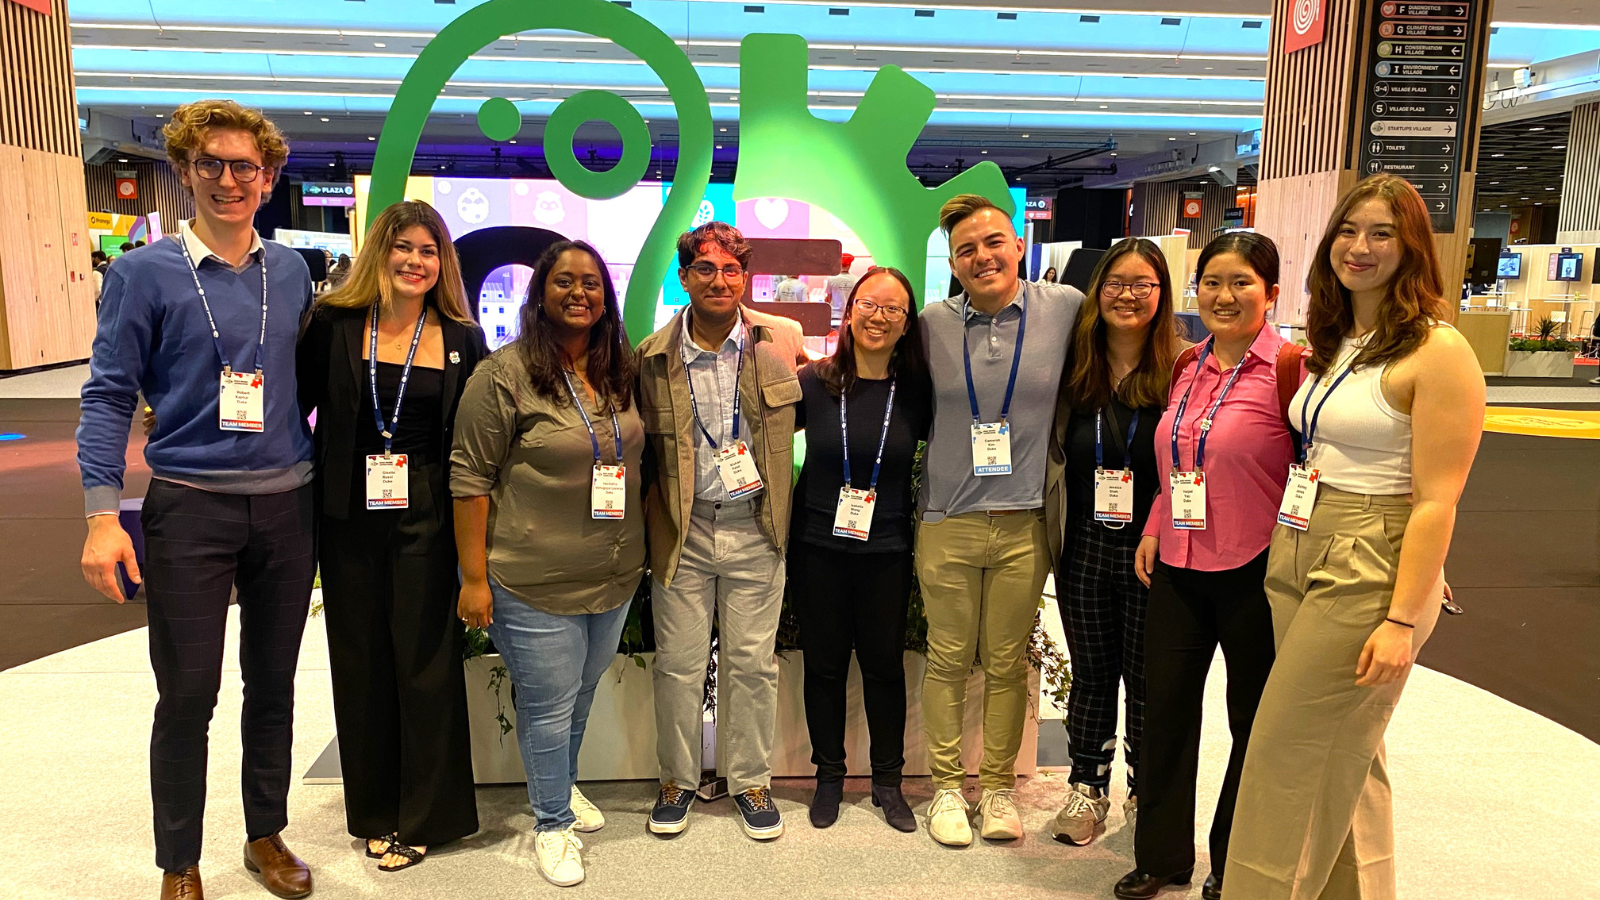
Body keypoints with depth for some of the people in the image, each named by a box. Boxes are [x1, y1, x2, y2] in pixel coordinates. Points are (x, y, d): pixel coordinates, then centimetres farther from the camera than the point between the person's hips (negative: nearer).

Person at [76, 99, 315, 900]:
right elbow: (109, 396, -5)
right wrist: (101, 513, -13)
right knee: (188, 696, 4)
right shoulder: (144, 274, -4)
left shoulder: (290, 272, 6)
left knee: (273, 683, 14)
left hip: (287, 504, 3)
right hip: (189, 506, -3)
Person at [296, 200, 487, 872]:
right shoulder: (334, 325, 0)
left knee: (425, 664, 5)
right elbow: (292, 407, 4)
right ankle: (374, 810, 29)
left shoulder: (462, 339, 1)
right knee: (360, 663, 11)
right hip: (350, 517, 1)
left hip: (426, 519, -1)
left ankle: (423, 817, 21)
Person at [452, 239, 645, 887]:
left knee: (582, 692, 22)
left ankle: (563, 784, 46)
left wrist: (640, 552, 14)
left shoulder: (622, 373, 5)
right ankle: (552, 822, 29)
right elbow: (470, 480, -12)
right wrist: (474, 577, -13)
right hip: (534, 584, -5)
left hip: (615, 578, 6)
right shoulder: (504, 374, -13)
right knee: (547, 704, 7)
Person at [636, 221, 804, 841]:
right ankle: (677, 780, 30)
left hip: (755, 530, 0)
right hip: (682, 530, 0)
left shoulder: (781, 342, -2)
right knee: (678, 664, 9)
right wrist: (652, 520, 2)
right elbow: (643, 445, 6)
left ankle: (751, 782, 28)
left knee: (753, 664, 9)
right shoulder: (653, 356, -2)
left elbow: (802, 415, 11)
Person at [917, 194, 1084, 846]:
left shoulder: (1065, 308, -1)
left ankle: (997, 785, 28)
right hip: (948, 523, 0)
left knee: (1007, 664, 12)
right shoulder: (933, 324, 0)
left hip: (1024, 526, 0)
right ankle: (947, 785, 25)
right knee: (948, 661, 9)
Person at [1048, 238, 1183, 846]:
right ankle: (1087, 787, 30)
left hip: (1151, 548, -3)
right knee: (1091, 674, 14)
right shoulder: (1076, 367, 4)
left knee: (1147, 679, 10)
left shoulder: (1181, 369, -6)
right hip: (1084, 546, 3)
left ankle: (1145, 794, 29)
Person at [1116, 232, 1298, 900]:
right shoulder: (1188, 366, 8)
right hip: (1179, 566, 6)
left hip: (1254, 570, -6)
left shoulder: (1290, 368, -12)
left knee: (1255, 720, 12)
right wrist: (1155, 528, 8)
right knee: (1166, 707, 11)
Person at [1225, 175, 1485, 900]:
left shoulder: (1438, 351, -11)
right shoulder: (1330, 345, 13)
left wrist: (1402, 621, -18)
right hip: (1297, 559, 7)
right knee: (1344, 760, 17)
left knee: (1287, 759, -1)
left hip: (1371, 573, -7)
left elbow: (1435, 502, -15)